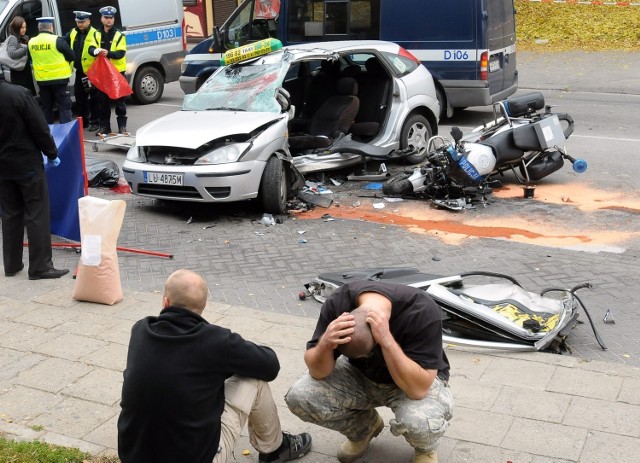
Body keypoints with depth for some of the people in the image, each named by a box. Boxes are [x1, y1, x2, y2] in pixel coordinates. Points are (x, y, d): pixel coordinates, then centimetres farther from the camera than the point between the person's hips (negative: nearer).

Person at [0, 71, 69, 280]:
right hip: (27, 163, -5)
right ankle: (40, 267, 0)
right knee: (37, 214, 0)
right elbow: (39, 128, -15)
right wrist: (51, 154, -1)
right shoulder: (19, 94, -18)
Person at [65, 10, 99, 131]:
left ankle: (94, 122, 12)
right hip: (79, 71, 7)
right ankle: (82, 121, 26)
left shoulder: (95, 34, -11)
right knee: (79, 97, 14)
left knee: (93, 98, 3)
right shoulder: (72, 33, 8)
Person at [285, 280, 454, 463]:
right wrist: (325, 343, -40)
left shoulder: (422, 312, -34)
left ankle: (425, 448, 3)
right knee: (299, 396, -20)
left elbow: (417, 388, -36)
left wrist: (386, 340, -47)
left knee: (419, 421, -36)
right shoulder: (337, 302, -25)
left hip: (415, 382, -3)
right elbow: (318, 372, -18)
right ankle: (363, 428, 10)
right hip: (361, 375, 4)